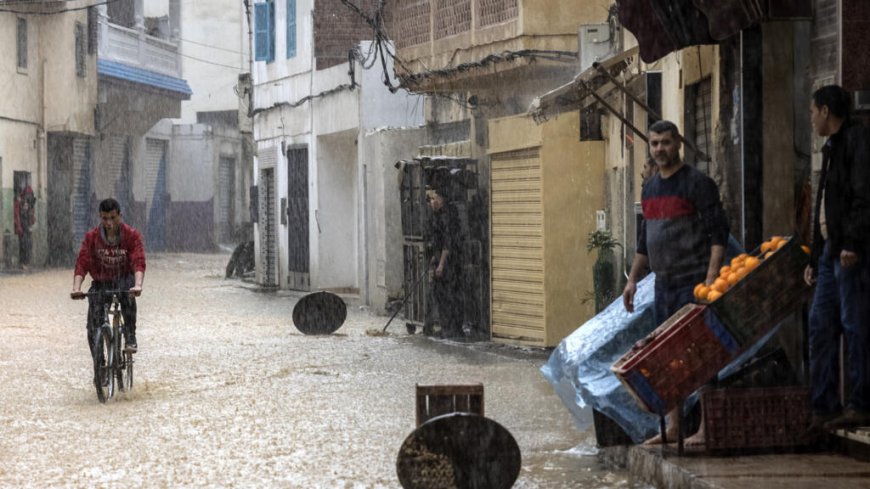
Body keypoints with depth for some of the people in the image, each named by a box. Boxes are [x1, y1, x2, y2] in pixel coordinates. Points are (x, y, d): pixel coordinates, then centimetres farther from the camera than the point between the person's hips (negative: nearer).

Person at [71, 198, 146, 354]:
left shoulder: (132, 235, -12)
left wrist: (138, 285, -43)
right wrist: (76, 288, -35)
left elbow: (138, 262, -24)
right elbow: (82, 263, -18)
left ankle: (131, 338, -25)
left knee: (128, 293, -38)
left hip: (123, 280, -2)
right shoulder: (91, 237, -9)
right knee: (93, 329, -11)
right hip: (101, 284, 2)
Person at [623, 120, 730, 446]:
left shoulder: (698, 183, -7)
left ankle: (706, 428, -5)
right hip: (663, 283, 8)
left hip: (693, 282, -8)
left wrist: (711, 277, -20)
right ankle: (672, 426, 15)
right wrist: (633, 279, 21)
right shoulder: (650, 188, 16)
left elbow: (718, 233, -11)